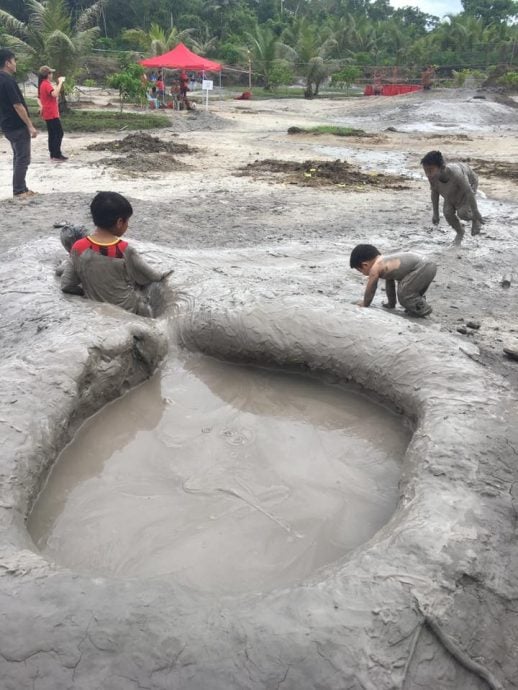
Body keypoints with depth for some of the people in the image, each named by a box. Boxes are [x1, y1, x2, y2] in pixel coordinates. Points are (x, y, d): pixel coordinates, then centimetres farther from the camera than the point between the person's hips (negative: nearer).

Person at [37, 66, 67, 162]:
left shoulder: (43, 84, 16)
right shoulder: (47, 84, -16)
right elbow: (55, 94, -33)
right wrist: (60, 83, -25)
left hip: (49, 114, 10)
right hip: (52, 114, -10)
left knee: (52, 134, 11)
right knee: (59, 133, -10)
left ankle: (53, 154, 14)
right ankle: (57, 155, -12)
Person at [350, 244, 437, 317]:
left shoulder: (375, 268, -4)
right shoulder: (386, 262, 23)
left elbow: (370, 289, 5)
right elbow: (390, 284, 34)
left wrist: (365, 304, 20)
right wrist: (391, 303, 42)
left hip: (422, 269, -10)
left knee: (403, 294, -5)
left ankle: (423, 309, 0)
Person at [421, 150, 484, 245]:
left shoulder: (455, 174, -46)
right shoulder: (432, 176, -33)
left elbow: (469, 192, -34)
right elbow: (434, 192, -14)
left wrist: (475, 213, -25)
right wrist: (435, 213, -7)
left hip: (468, 182, -4)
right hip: (452, 188, 4)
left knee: (462, 213, -17)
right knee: (447, 212, -7)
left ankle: (475, 219, 18)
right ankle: (460, 232, 21)